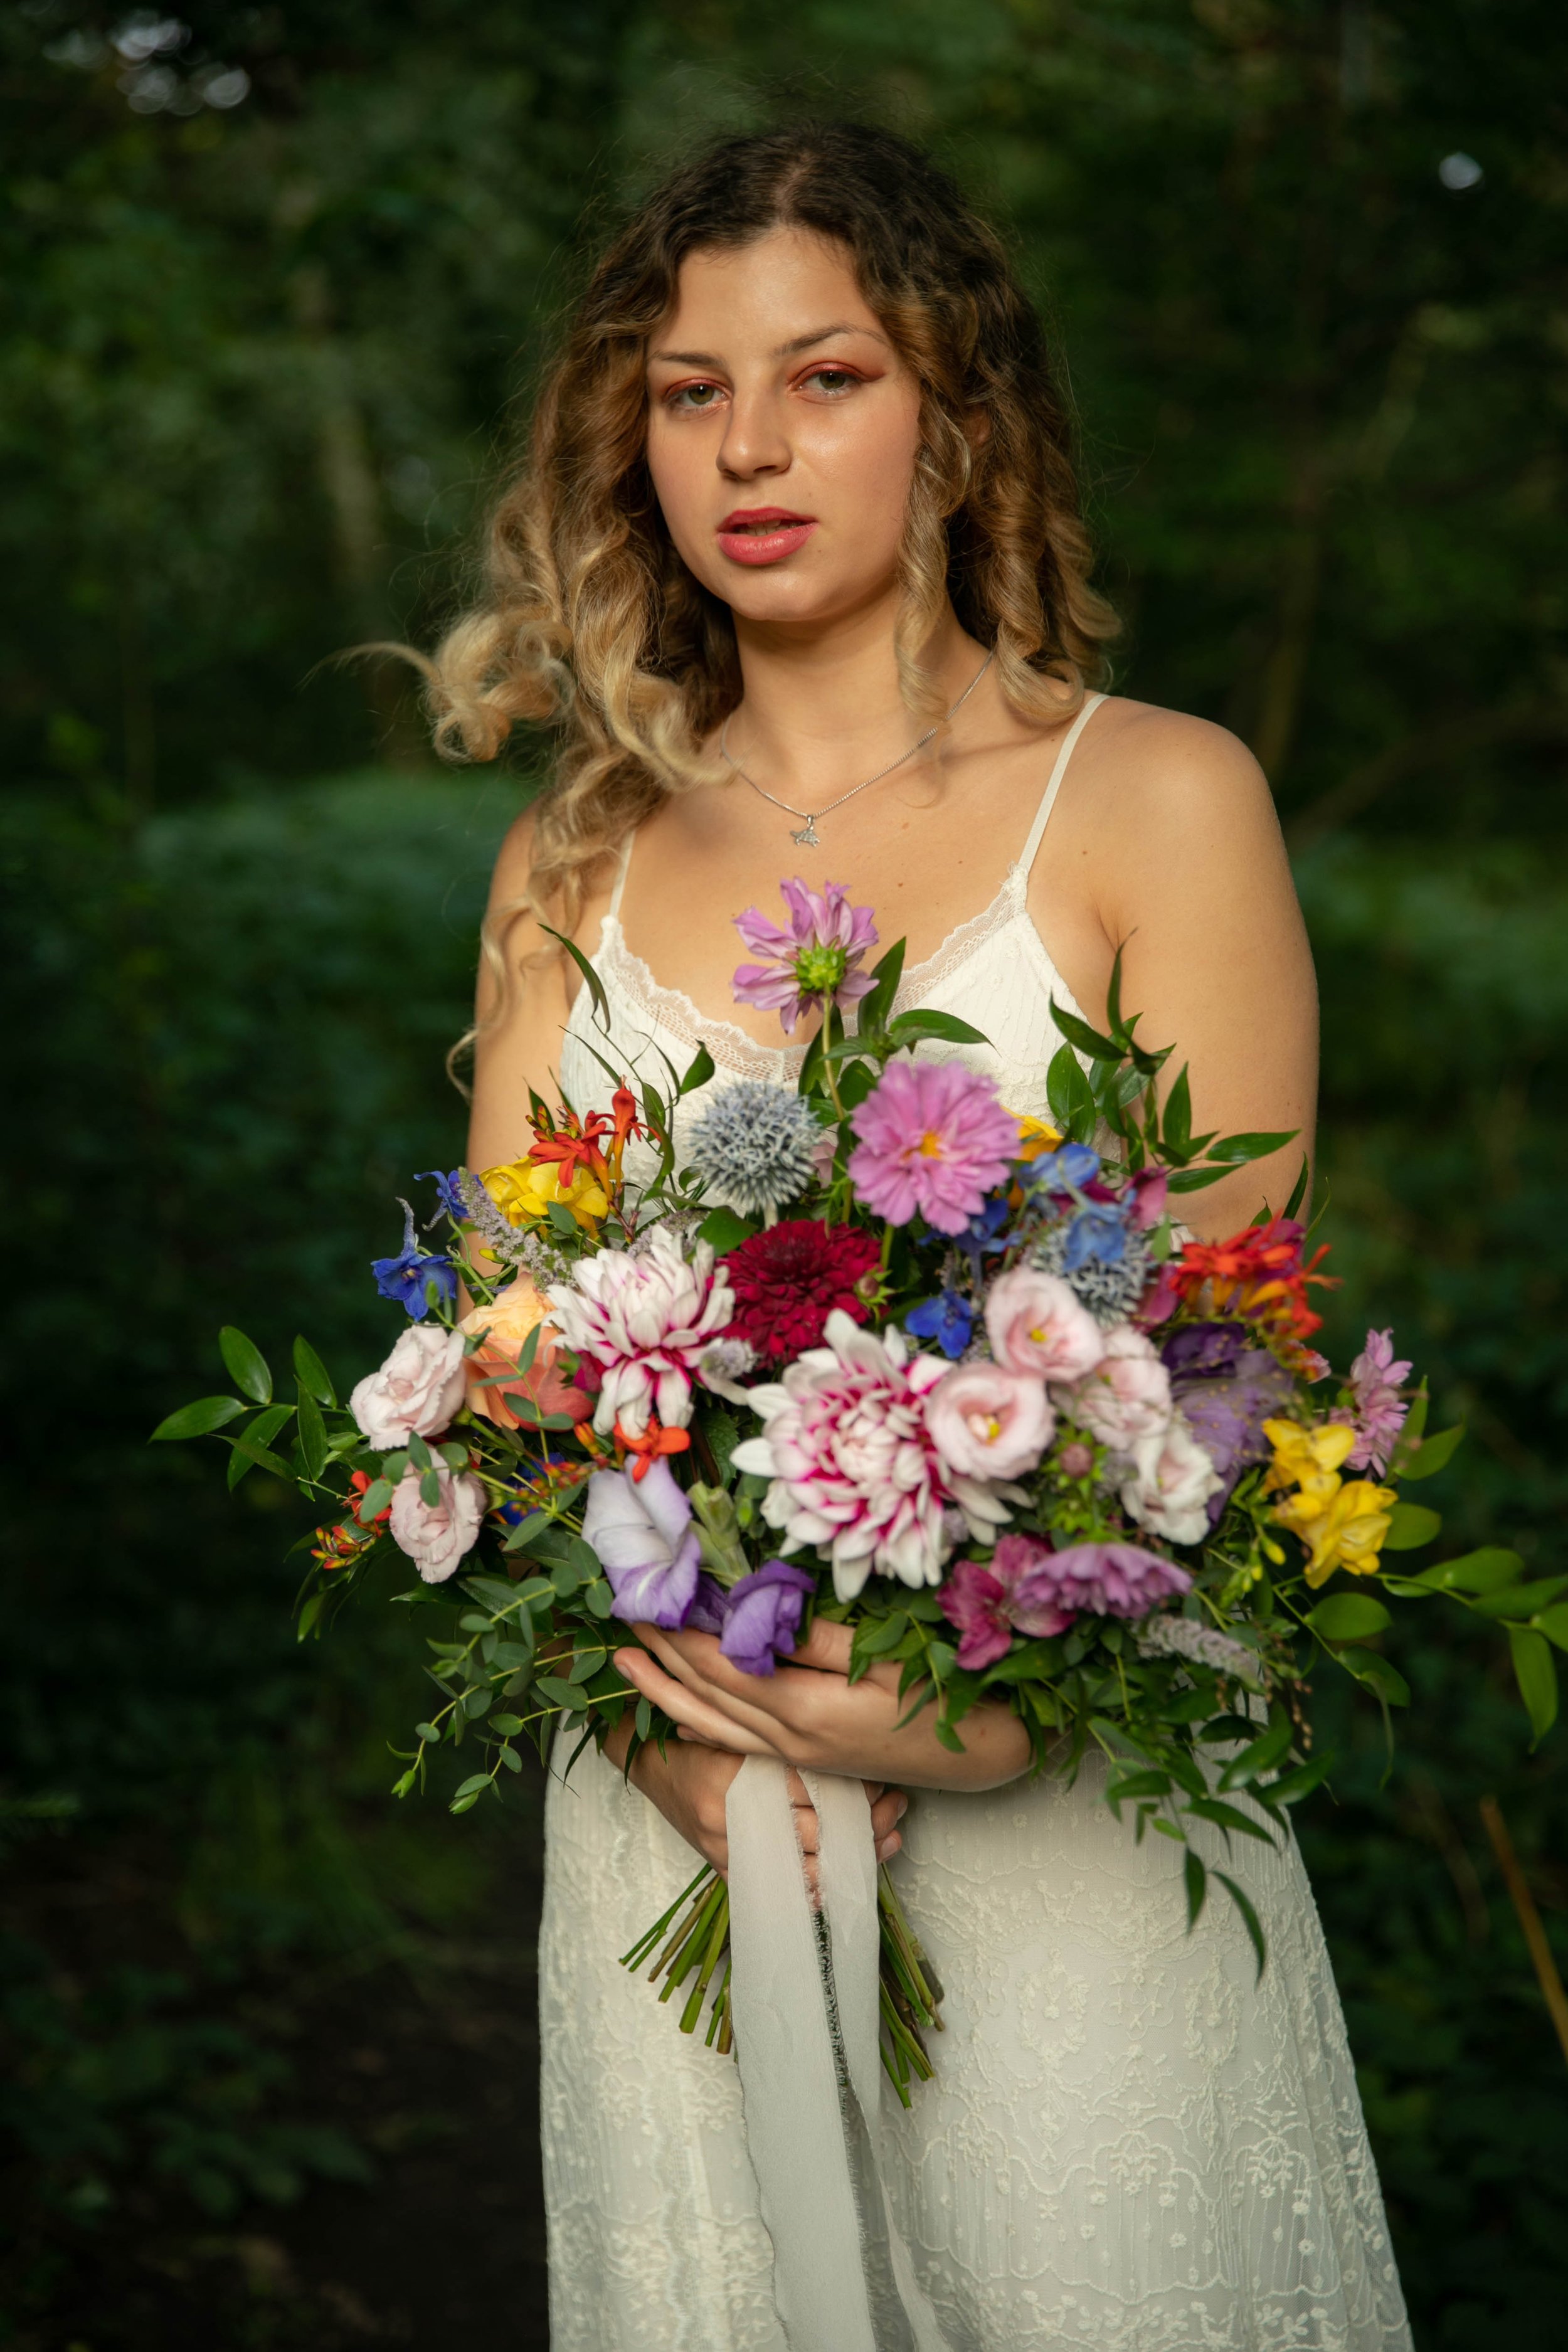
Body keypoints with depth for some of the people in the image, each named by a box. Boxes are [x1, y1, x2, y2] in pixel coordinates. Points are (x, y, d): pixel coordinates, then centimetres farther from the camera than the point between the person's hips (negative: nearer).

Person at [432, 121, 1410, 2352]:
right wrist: (672, 1725, -13)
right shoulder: (576, 863, 8)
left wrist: (995, 1707, -23)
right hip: (666, 1801, 3)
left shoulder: (1159, 803, -2)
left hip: (1073, 1807, -3)